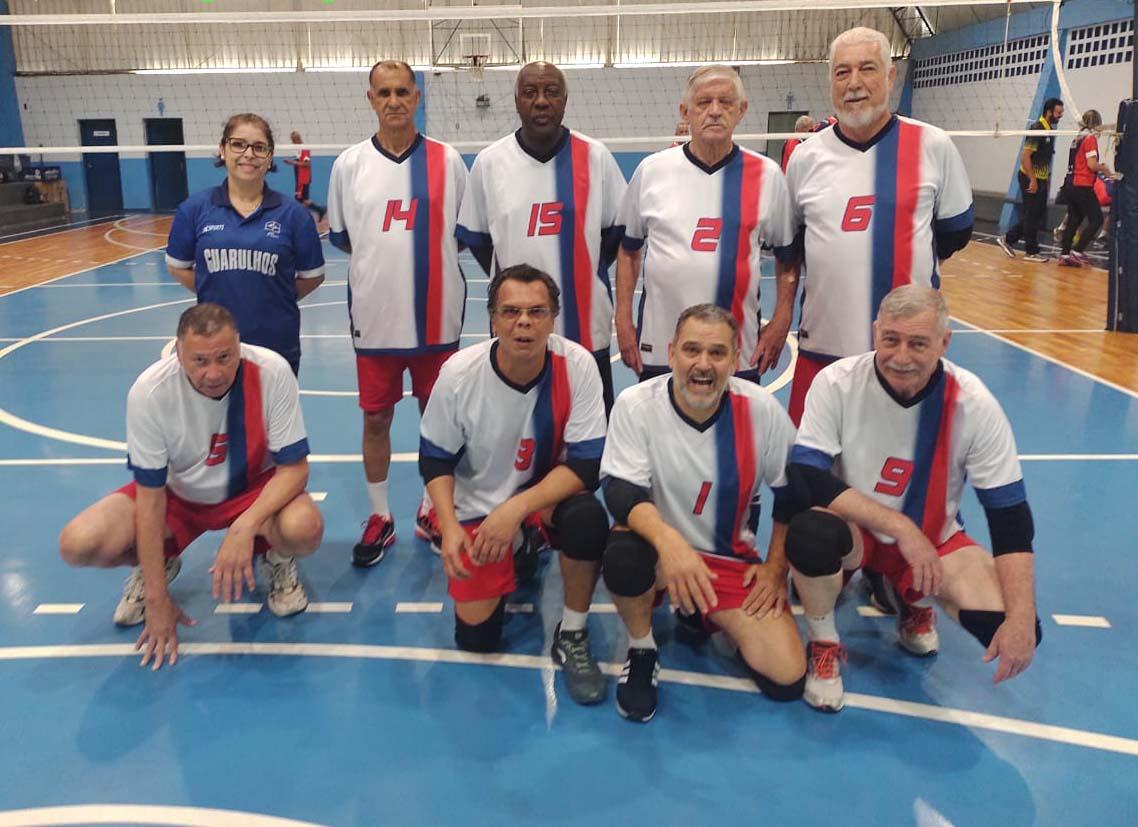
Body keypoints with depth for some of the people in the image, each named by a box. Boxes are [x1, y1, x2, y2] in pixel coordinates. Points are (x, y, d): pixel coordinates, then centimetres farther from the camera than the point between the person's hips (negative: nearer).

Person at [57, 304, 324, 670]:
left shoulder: (272, 372, -27)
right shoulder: (149, 391, -25)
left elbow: (294, 467, -20)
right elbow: (151, 496, -18)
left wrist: (245, 526, -38)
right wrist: (158, 599, -17)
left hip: (255, 490, -1)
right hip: (178, 493, 2)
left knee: (304, 528, -35)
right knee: (78, 543, -21)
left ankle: (277, 559, 4)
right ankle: (159, 562, 13)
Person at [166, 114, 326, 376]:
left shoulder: (292, 213, -3)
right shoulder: (194, 208, 0)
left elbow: (312, 276, 4)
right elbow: (177, 266, 9)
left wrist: (274, 298, -3)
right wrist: (218, 295, 1)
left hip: (278, 344, 0)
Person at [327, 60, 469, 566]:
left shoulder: (448, 160, 0)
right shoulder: (349, 163, 2)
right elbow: (340, 236, 9)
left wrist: (426, 255, -1)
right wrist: (382, 257, 1)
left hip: (436, 316, 0)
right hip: (374, 315, 0)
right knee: (375, 418, 8)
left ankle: (432, 512, 28)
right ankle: (379, 518, 24)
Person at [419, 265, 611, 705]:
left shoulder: (577, 365, -22)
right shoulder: (459, 372, -20)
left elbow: (586, 463, -21)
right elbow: (434, 460, -7)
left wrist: (516, 509, -32)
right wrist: (450, 527, -22)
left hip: (549, 495, 0)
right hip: (478, 507, 1)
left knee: (588, 518, -35)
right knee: (477, 636, -4)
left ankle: (572, 636, -9)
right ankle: (517, 553, 27)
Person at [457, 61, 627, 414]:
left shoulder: (596, 157, -2)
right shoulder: (489, 161, 0)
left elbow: (617, 230, 8)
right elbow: (476, 236, 9)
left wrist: (586, 271, 5)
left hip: (586, 324, 0)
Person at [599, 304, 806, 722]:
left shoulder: (761, 409, -11)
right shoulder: (636, 404, -17)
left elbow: (791, 493, 2)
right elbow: (621, 492, -25)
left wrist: (776, 568, 1)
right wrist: (669, 541, -43)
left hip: (733, 558, 3)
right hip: (660, 547, -2)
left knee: (786, 678, -11)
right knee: (624, 556, -39)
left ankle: (713, 618, 21)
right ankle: (641, 651, -5)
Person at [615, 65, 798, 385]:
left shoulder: (766, 175, 0)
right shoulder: (651, 170, 1)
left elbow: (786, 254, 10)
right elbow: (628, 248, 10)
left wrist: (781, 320, 2)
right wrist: (623, 320, 5)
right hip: (657, 350, 1)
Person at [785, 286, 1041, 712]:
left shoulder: (973, 404, -17)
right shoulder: (836, 383, -21)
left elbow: (1010, 517, -14)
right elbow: (805, 480, -25)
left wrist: (1022, 619, -23)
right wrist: (900, 527, -31)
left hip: (934, 536, 2)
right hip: (854, 531, -2)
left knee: (1013, 630, -20)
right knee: (809, 533, -37)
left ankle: (916, 605, 16)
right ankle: (823, 644, -4)